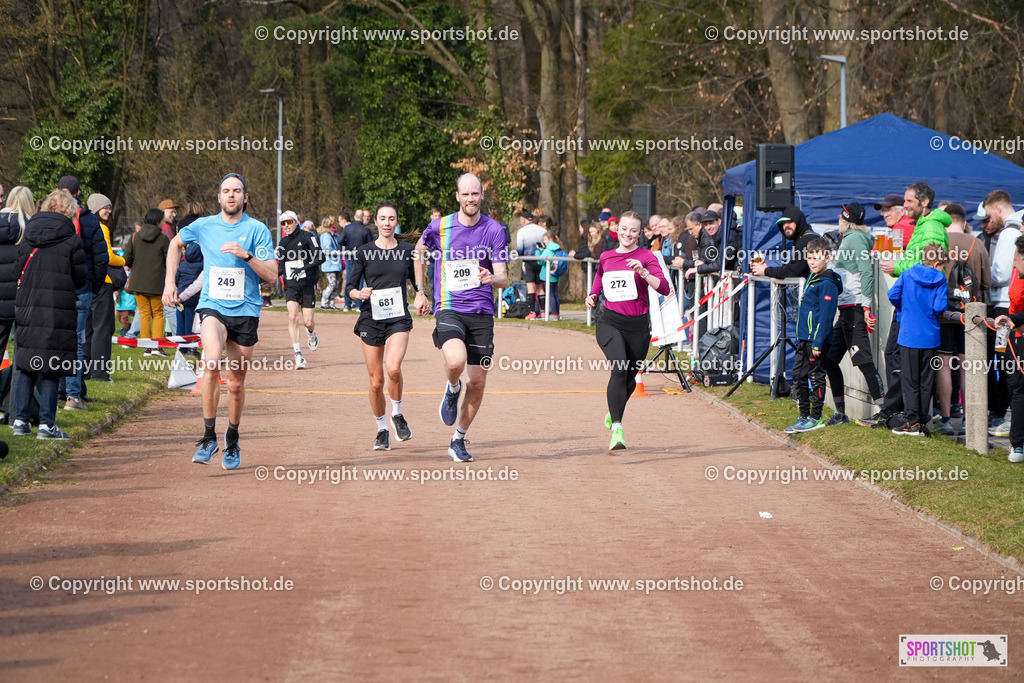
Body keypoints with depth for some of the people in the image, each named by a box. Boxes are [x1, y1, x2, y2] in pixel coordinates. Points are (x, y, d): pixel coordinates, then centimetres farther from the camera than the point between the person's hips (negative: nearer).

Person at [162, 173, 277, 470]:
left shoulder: (257, 230, -3)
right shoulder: (204, 226, 4)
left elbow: (272, 274, -7)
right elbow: (176, 243, 24)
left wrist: (245, 255, -21)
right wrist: (170, 282, 16)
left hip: (245, 311, 0)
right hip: (212, 306, 0)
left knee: (236, 383, 8)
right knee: (212, 364, -27)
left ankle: (232, 442, 30)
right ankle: (209, 437, -18)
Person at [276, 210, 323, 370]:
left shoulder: (306, 237, -4)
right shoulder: (283, 243, 12)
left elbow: (320, 257, -12)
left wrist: (303, 268, -24)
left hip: (308, 284, -3)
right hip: (291, 285, 3)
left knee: (307, 322, -5)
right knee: (292, 316, -17)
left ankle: (311, 333, 35)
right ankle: (298, 355, -16)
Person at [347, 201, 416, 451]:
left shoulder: (407, 251, 7)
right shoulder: (364, 252, 3)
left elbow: (417, 282, 17)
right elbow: (349, 286, 3)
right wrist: (359, 293, -18)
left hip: (399, 318, 0)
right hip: (371, 318, 1)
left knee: (393, 368, -25)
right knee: (376, 381, 1)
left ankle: (397, 414, 0)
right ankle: (382, 429, 21)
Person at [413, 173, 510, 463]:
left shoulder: (494, 230, -1)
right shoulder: (439, 227, 0)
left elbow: (504, 279, -3)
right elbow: (419, 251, 22)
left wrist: (492, 278, -27)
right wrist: (420, 292, 20)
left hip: (482, 312, 2)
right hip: (448, 308, -2)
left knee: (477, 383, 3)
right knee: (456, 361, -30)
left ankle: (458, 440, 23)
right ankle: (452, 390, 6)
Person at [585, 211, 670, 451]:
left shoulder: (646, 256, -2)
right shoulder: (606, 257, 9)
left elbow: (664, 288, -14)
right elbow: (599, 279, 27)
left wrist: (643, 272, -28)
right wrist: (592, 296, 7)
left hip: (638, 325, 0)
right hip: (610, 323, 0)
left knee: (630, 377, 13)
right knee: (619, 369, -24)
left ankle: (614, 413, 45)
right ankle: (617, 428, -28)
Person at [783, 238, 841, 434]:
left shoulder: (827, 284, -14)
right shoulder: (811, 279, 15)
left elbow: (825, 315, -18)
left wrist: (818, 343, -21)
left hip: (817, 339, -10)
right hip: (804, 338, 10)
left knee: (816, 377, -2)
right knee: (798, 376, 11)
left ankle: (816, 417, 5)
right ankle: (804, 416, 18)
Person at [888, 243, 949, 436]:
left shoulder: (907, 275, -2)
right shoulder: (939, 280, -4)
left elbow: (893, 295, -6)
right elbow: (940, 307, -10)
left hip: (909, 335, -1)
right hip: (930, 336, 1)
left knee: (909, 380, 3)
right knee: (926, 382, 10)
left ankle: (913, 421, -5)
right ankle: (923, 422, 11)